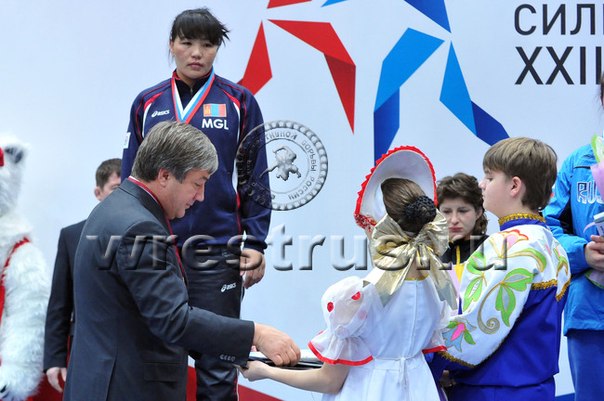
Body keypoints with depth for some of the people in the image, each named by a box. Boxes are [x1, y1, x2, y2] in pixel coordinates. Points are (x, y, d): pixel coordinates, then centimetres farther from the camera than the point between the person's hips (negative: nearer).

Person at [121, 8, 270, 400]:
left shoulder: (238, 101, 2)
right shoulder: (148, 103, 8)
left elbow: (255, 180, 3)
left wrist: (256, 245, -3)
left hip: (217, 254, -2)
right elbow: (130, 179, 11)